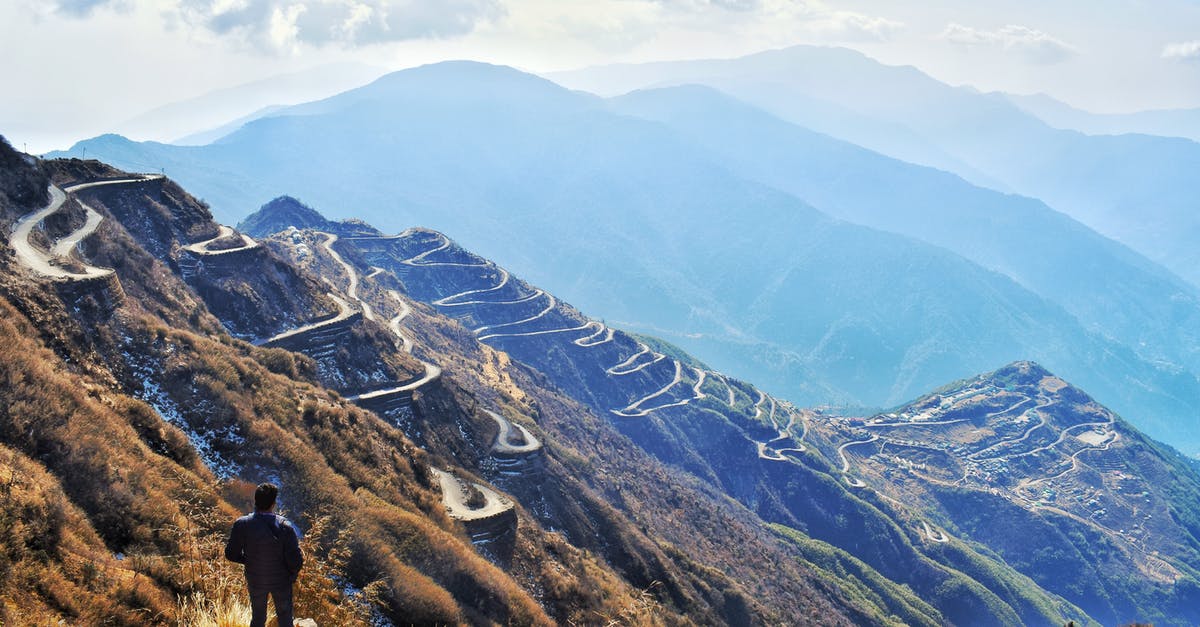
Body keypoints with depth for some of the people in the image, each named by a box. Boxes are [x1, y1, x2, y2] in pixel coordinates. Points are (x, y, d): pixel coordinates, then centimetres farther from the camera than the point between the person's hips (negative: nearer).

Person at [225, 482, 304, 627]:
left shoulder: (242, 525, -21)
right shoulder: (285, 527, -26)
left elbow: (231, 554, -11)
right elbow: (296, 560, -23)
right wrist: (293, 574, -1)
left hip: (255, 581, 2)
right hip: (281, 581, -2)